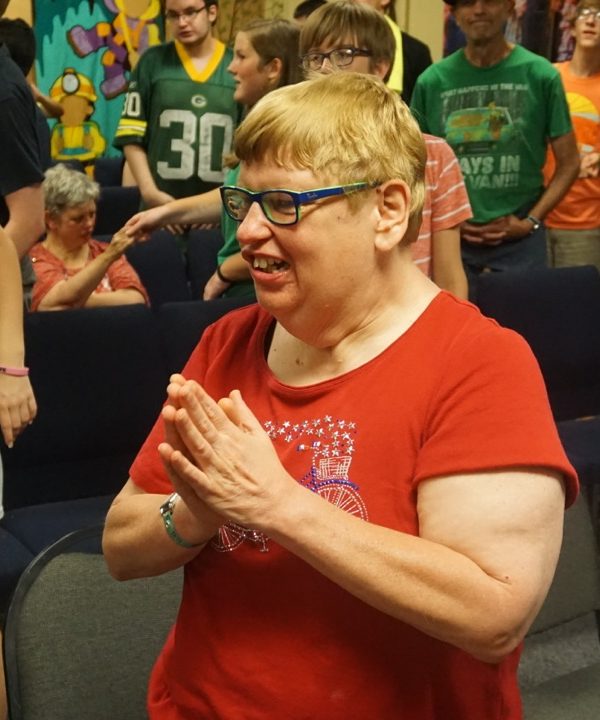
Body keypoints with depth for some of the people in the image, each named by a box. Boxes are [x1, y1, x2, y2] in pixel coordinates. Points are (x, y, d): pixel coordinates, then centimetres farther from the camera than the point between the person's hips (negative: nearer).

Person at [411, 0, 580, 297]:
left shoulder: (541, 75, -4)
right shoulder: (432, 81, 0)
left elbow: (568, 162, 0)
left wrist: (530, 222, -8)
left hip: (519, 238, -1)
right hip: (449, 236, 1)